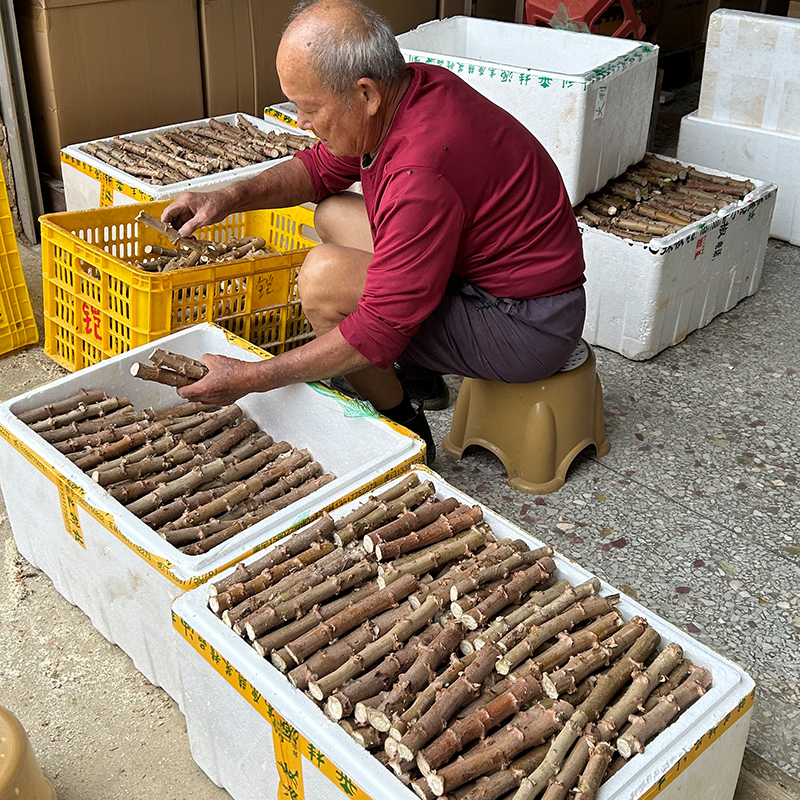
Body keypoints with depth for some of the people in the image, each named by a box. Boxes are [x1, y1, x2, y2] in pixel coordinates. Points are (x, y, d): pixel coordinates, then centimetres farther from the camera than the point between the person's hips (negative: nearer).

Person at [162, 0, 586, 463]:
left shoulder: (420, 174, -32)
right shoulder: (411, 85, -4)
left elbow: (379, 333, -29)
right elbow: (322, 168, 13)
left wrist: (251, 379, -22)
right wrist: (230, 198, -2)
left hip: (527, 331, -9)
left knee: (325, 275, -22)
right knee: (333, 215, 13)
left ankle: (404, 429, 0)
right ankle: (416, 372, 18)